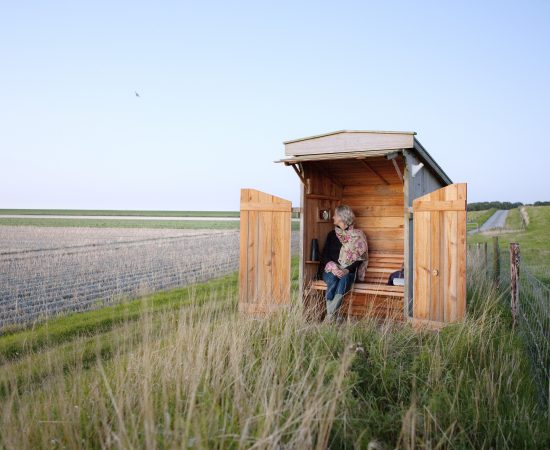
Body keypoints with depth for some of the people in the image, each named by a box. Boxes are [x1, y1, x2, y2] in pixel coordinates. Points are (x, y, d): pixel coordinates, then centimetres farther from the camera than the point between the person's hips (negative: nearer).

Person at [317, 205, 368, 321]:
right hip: (331, 270, 2)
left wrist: (347, 270, -17)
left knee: (344, 279, -36)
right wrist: (334, 268, -14)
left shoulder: (357, 235, 6)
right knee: (332, 280, -33)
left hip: (348, 271, -2)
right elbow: (324, 255, 6)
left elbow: (359, 258, 0)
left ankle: (329, 317, -41)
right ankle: (331, 314, -36)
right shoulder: (332, 235, 14)